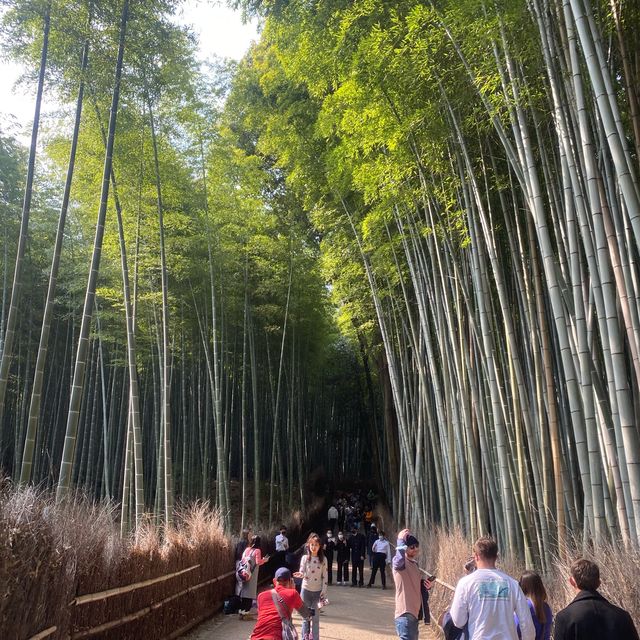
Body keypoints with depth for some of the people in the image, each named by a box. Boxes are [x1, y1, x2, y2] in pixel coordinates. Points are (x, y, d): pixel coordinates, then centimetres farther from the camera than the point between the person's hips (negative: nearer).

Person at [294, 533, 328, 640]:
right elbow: (302, 572, -10)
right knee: (306, 616, 8)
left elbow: (324, 576, -1)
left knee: (315, 617, 5)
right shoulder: (305, 558, -5)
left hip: (317, 591, 0)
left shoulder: (323, 559, -3)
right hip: (306, 590, 0)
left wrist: (324, 590, -5)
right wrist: (300, 574, -33)